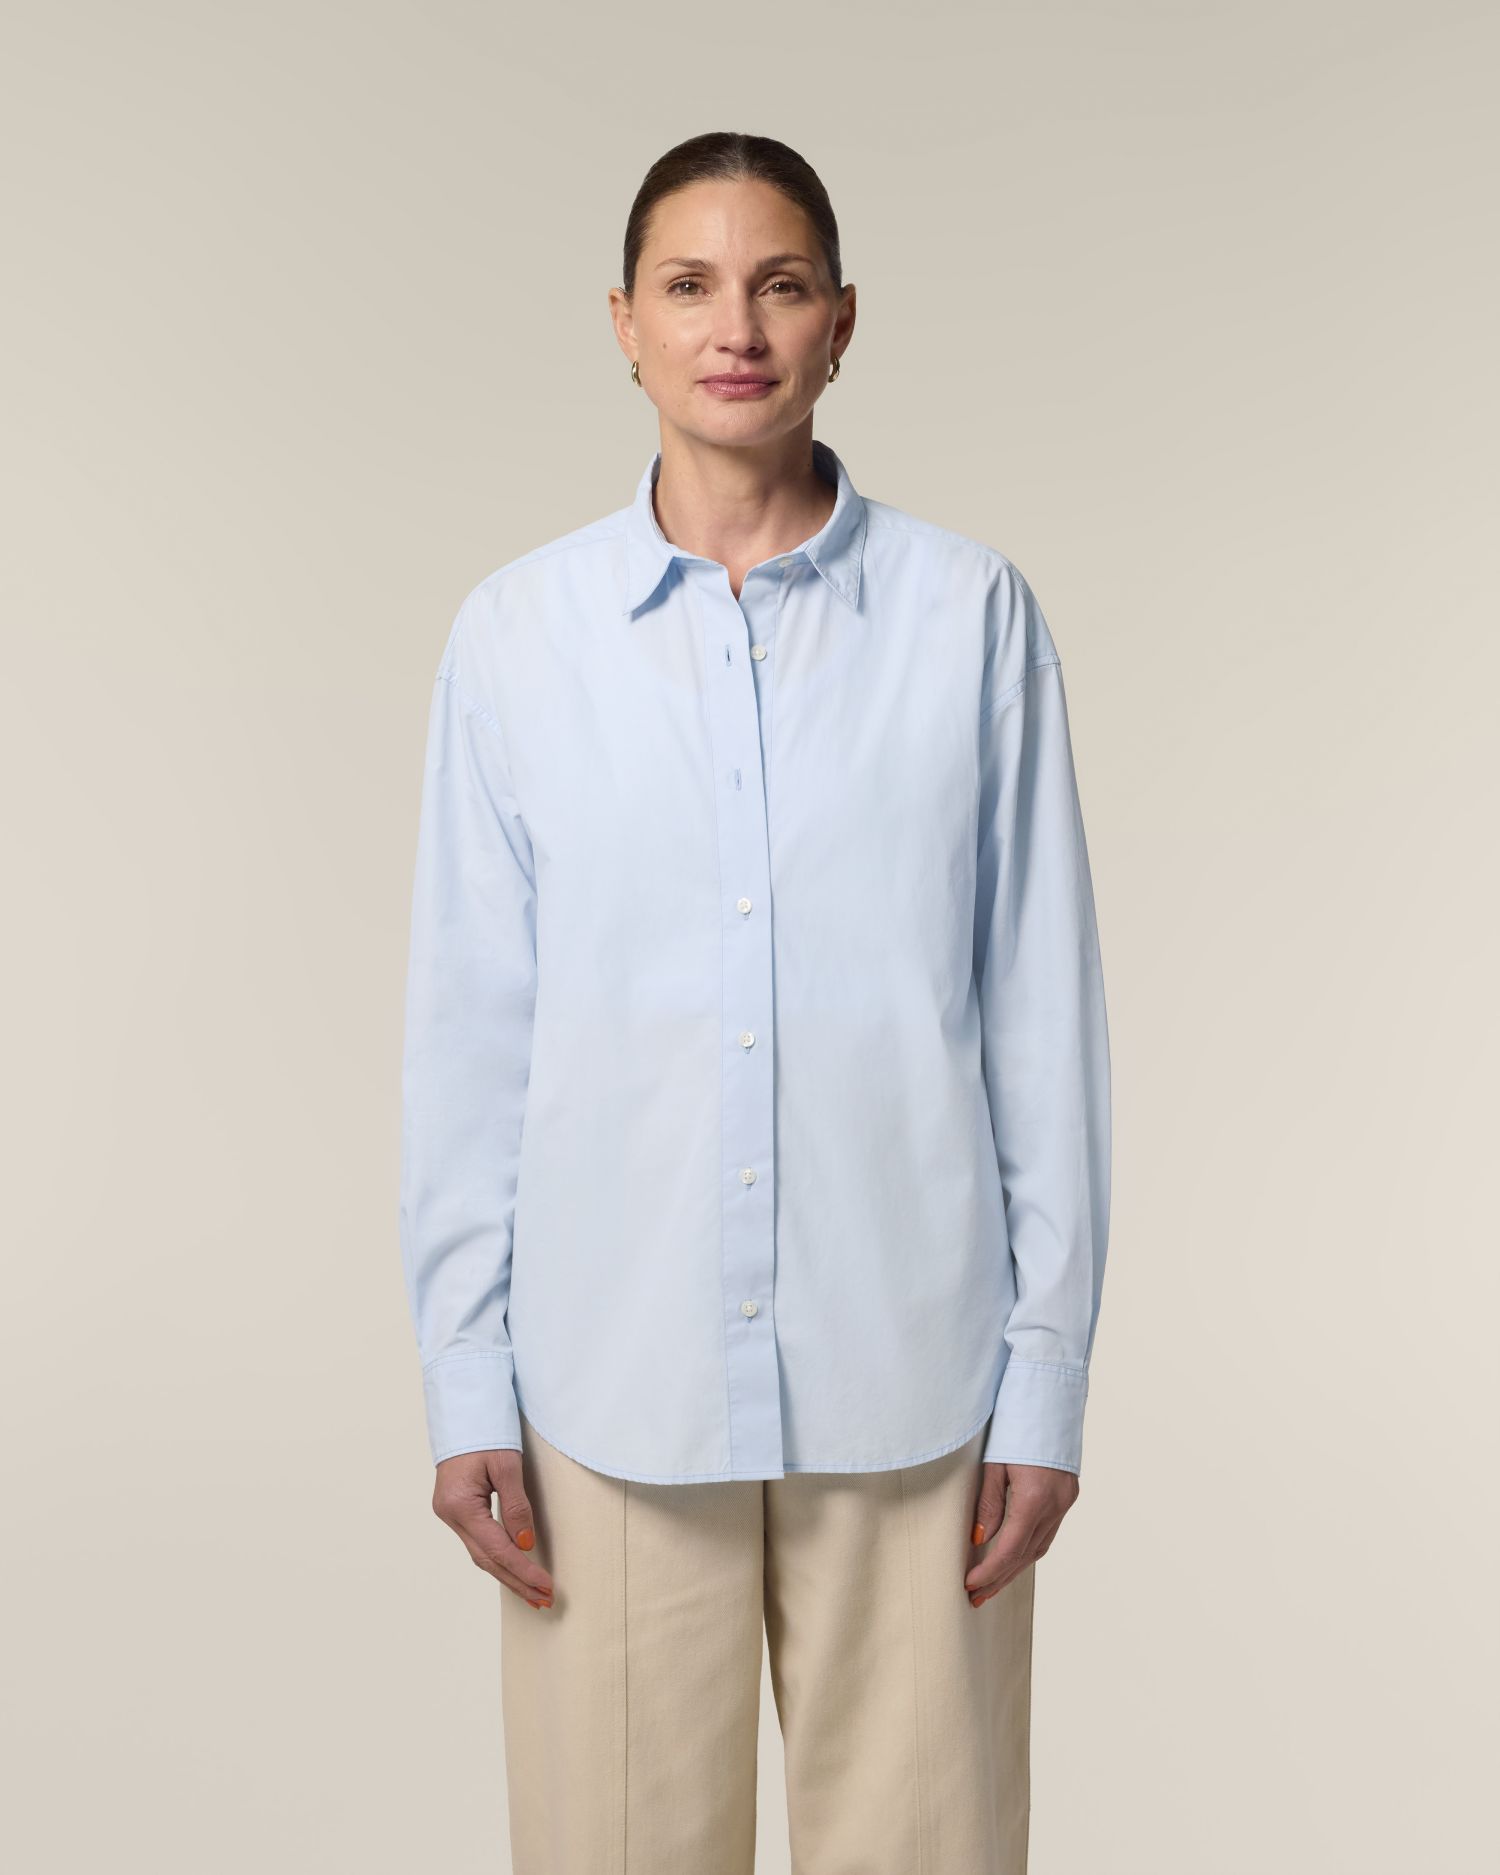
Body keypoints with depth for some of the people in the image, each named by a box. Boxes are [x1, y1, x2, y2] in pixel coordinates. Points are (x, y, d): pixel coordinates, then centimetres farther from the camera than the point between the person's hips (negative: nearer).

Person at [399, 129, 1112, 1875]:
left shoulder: (971, 612, -1)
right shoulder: (516, 631, 1)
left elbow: (1041, 1014, 0)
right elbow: (467, 1034, 3)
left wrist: (1048, 1371, -1)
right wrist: (465, 1388, 2)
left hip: (910, 1381, 0)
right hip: (611, 1382, 1)